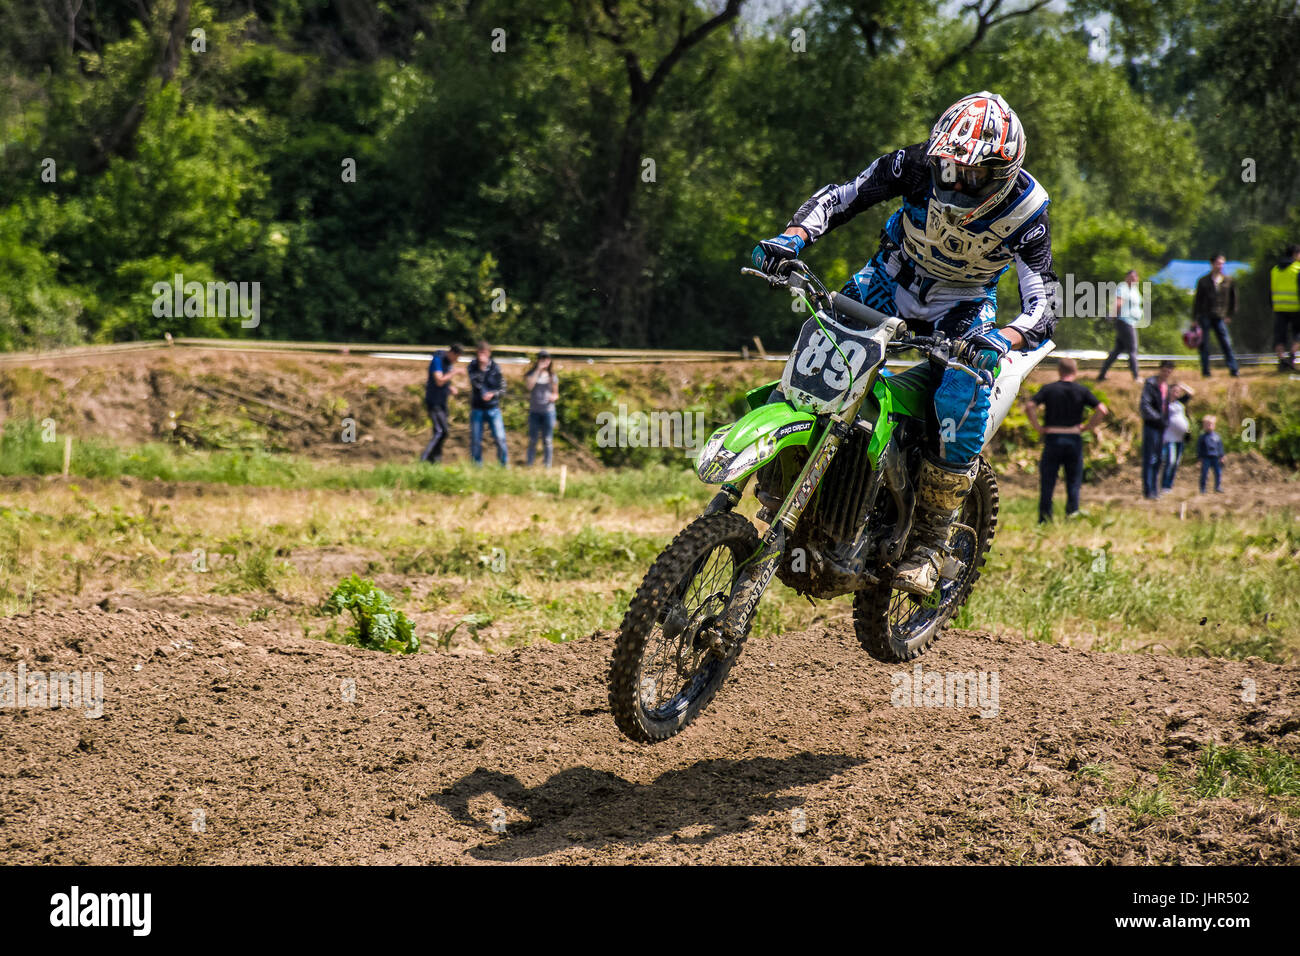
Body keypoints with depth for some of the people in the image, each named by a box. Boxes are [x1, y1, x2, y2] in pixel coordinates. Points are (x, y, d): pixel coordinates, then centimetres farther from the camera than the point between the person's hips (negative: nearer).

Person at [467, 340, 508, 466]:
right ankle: (477, 465, 15)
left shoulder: (495, 367, -3)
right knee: (475, 440, 3)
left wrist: (493, 394, -17)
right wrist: (481, 369, -27)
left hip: (493, 408, -1)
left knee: (500, 438, -9)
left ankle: (503, 464, 6)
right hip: (477, 408, 1)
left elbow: (503, 388, 1)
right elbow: (476, 383, -18)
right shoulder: (473, 367, -1)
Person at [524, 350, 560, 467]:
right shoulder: (531, 374, 2)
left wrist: (554, 397, -10)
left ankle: (547, 466, 7)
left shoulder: (552, 376, 7)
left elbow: (556, 393, 14)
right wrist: (538, 369, -16)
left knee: (547, 440, 2)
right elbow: (529, 385, -19)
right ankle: (530, 465, 7)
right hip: (534, 411, -1)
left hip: (548, 410, 1)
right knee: (532, 440, 2)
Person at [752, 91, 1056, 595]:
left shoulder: (1026, 211, -25)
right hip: (892, 280, 2)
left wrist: (1002, 338, -50)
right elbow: (837, 197, -16)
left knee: (963, 402, -26)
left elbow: (1043, 307, -28)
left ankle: (929, 541, -11)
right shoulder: (916, 165, -22)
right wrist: (793, 236, -36)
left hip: (964, 307, -2)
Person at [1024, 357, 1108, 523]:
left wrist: (1037, 426, -5)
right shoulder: (1081, 391, 3)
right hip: (1074, 439, 1)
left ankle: (1044, 521, 1)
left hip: (1052, 437, -1)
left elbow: (1029, 405, -13)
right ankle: (1072, 517, 0)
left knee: (1047, 483, 4)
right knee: (1073, 484, 8)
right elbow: (1102, 410, -5)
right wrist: (1087, 427, 2)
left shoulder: (1048, 389, 1)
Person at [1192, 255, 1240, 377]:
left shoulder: (1228, 280, 6)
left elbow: (1233, 298, 15)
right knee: (1204, 345, 0)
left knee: (1226, 344, -5)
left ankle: (1234, 370, -5)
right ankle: (1205, 371, 6)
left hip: (1220, 317, 1)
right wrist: (1195, 319, 2)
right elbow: (1197, 300, 5)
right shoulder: (1203, 281, 3)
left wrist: (1230, 315, 10)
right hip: (1205, 316, -1)